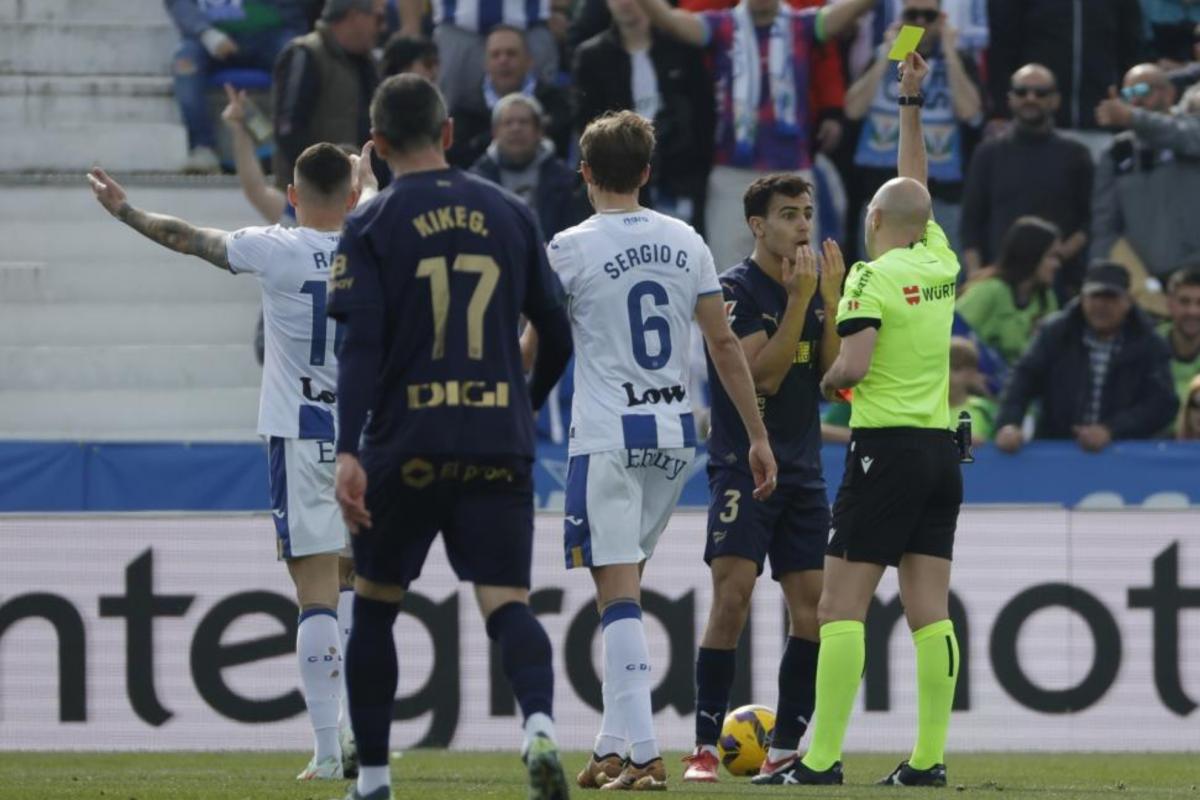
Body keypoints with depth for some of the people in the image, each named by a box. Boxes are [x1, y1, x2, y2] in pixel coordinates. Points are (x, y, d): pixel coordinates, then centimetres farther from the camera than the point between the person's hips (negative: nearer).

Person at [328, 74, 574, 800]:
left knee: (375, 604, 15)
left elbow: (360, 345, -11)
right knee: (506, 604, -4)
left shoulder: (372, 227, -1)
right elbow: (557, 335, 12)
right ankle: (541, 722, -33)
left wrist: (348, 453, -17)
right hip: (501, 442, 2)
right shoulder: (510, 214, 8)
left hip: (407, 444, -2)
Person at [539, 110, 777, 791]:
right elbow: (725, 343, 6)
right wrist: (759, 436, 11)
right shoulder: (685, 242, 6)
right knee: (626, 589, 15)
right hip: (675, 433, 5)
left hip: (606, 436, -5)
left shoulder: (572, 248, -7)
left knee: (620, 596, -6)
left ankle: (643, 754, -14)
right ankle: (614, 748, 15)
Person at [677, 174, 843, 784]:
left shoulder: (816, 282, 10)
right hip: (742, 467, -6)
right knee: (732, 598, -15)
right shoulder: (738, 288, -8)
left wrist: (832, 300, -7)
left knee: (813, 608, 0)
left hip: (802, 470, 6)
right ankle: (705, 748, -11)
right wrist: (798, 301, -20)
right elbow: (762, 374, -17)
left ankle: (785, 749, 8)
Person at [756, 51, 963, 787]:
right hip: (942, 450, 6)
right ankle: (930, 757, 0)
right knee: (930, 610, 4)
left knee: (842, 608, -6)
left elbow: (854, 364, -19)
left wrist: (828, 381, 3)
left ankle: (822, 757, -12)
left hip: (886, 449, -6)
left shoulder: (872, 277, -9)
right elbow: (917, 189, 25)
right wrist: (912, 104, 31)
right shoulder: (941, 265, 9)